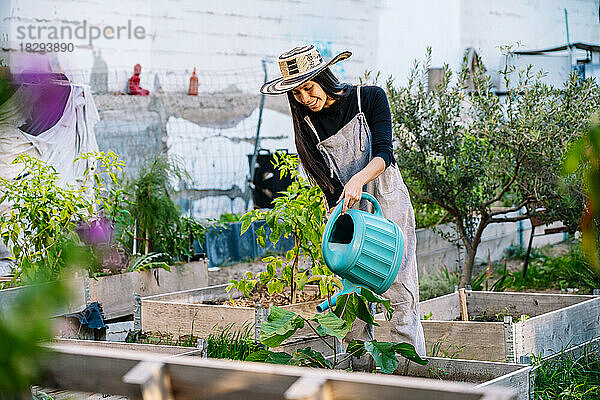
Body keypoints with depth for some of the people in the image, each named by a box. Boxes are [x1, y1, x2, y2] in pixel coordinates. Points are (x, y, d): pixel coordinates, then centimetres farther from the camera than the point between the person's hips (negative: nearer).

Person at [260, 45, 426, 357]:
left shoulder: (370, 98, -7)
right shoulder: (307, 123, 0)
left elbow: (383, 154, -17)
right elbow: (328, 182, -5)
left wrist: (359, 179, -36)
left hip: (388, 204, -2)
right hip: (347, 210, 2)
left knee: (401, 294, -4)